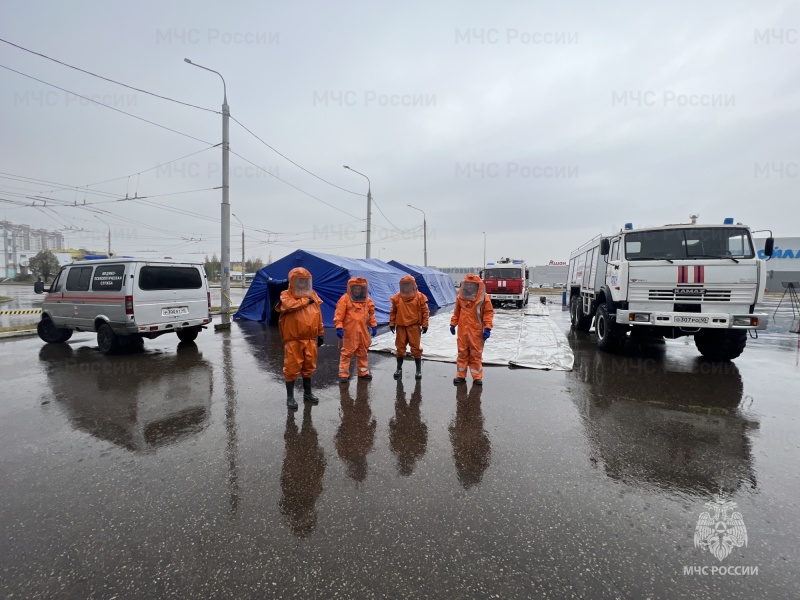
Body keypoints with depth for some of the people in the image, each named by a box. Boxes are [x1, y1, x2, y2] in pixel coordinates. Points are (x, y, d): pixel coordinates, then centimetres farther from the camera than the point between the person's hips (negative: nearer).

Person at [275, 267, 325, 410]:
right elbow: (290, 305, -29)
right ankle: (290, 397, 15)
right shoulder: (286, 295, -4)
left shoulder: (313, 295, 10)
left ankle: (307, 393, 31)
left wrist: (321, 333, 13)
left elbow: (318, 316, 14)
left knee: (309, 367, 15)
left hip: (310, 339, 5)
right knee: (292, 368, 1)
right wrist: (306, 301, -16)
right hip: (293, 340, -5)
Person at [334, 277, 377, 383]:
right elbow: (339, 314, -13)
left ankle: (363, 372, 29)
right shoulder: (345, 299, -9)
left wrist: (373, 326, 12)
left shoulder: (367, 300, 8)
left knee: (362, 352, 16)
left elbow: (371, 313, 16)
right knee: (347, 352, -2)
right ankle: (343, 374, 6)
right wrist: (339, 327, -20)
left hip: (362, 331, 6)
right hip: (349, 331, -5)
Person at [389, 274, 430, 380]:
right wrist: (392, 323, 7)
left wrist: (424, 324, -3)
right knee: (400, 348, 10)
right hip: (401, 326, 2)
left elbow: (425, 311, -1)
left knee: (416, 348, 2)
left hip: (414, 326, -2)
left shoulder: (419, 297, -4)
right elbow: (393, 312, 9)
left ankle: (419, 370, 13)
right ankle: (399, 368, 25)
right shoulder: (397, 298, 2)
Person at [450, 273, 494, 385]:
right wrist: (453, 324, 10)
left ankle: (477, 377, 17)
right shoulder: (461, 297, 5)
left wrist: (487, 328, -12)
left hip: (477, 331, -3)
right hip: (462, 330, 3)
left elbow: (489, 313, -6)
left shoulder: (484, 298, -7)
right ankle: (460, 375, 21)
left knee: (476, 354, 5)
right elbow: (456, 312, 13)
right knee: (462, 353, 11)